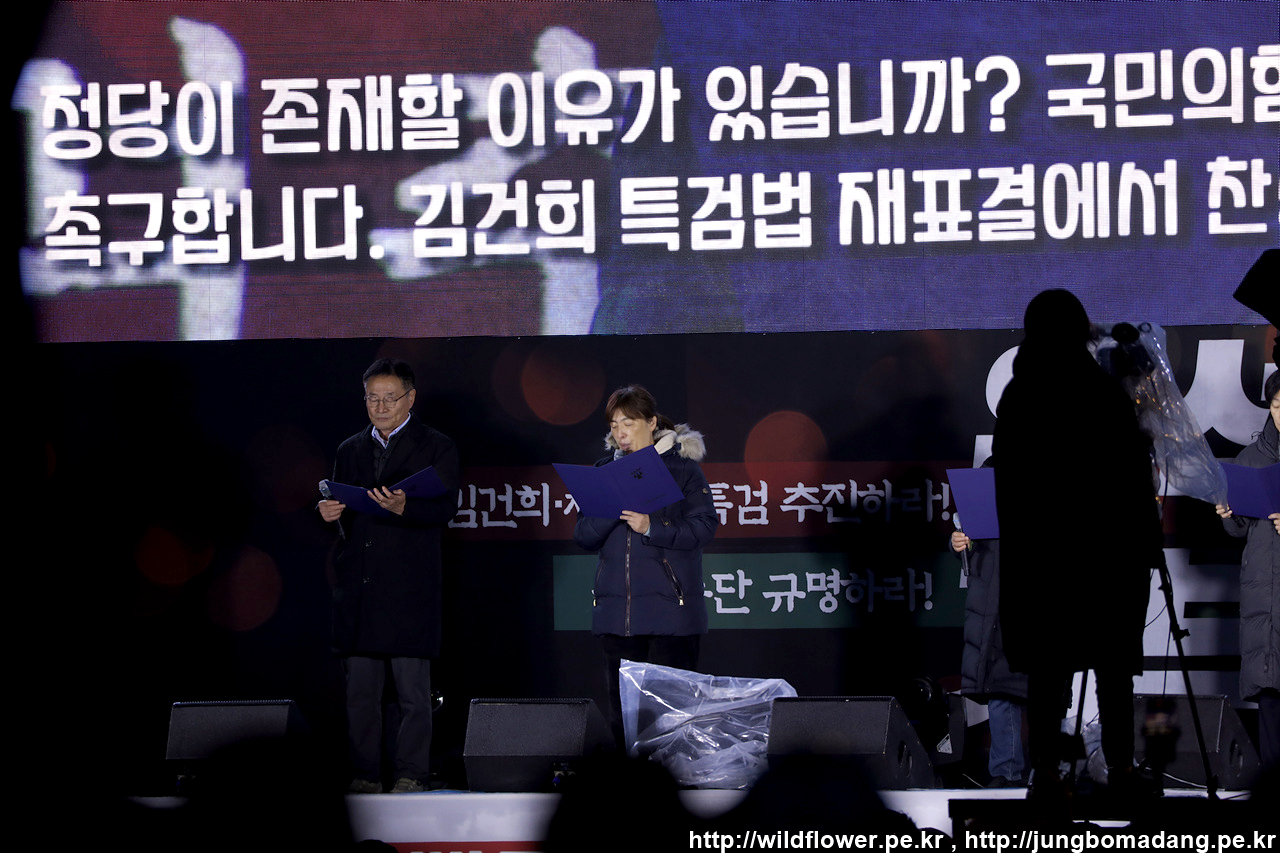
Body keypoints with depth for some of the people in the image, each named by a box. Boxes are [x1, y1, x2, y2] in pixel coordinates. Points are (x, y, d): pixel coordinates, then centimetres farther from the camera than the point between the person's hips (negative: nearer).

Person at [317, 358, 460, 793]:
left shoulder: (436, 447, 4)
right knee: (360, 690, 4)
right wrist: (331, 513, -4)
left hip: (408, 589, -4)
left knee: (413, 691, -4)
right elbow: (342, 511, 20)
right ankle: (365, 775, 9)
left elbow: (445, 508, -8)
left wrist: (401, 507, -27)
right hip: (357, 588, 4)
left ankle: (411, 777, 0)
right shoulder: (350, 450, 19)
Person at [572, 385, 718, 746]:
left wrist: (651, 528, -18)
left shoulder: (683, 468, 1)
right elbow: (583, 536, 7)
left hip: (670, 607, -5)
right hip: (617, 607, 5)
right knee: (622, 708, 6)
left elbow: (703, 527, -7)